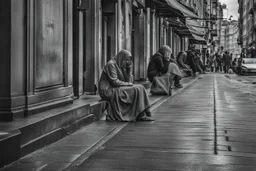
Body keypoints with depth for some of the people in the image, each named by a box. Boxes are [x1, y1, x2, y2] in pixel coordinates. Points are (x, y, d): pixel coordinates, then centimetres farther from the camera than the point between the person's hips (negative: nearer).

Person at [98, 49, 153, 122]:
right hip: (108, 90, -9)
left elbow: (128, 81, 10)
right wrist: (127, 84, -9)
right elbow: (114, 81, -20)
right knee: (136, 90, -19)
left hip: (115, 90, 9)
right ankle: (140, 115, -14)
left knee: (139, 88, -7)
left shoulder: (121, 66, 16)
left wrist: (128, 69, 0)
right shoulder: (111, 64, -12)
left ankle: (142, 115, -14)